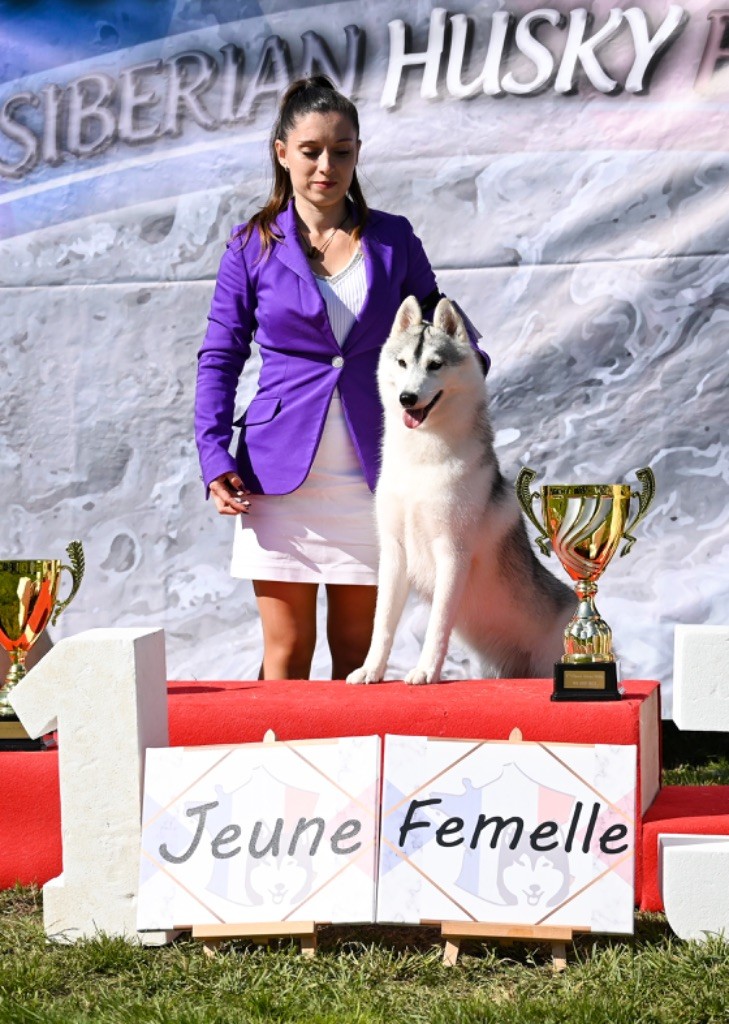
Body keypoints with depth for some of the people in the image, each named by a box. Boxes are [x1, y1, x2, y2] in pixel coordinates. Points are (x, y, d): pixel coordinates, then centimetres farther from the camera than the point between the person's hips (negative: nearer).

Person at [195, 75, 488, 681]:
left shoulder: (393, 240, 7)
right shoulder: (253, 247, 4)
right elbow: (219, 359, 6)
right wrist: (216, 458, -6)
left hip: (370, 471, 1)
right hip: (281, 469, -1)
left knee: (358, 652, 6)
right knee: (287, 654, 2)